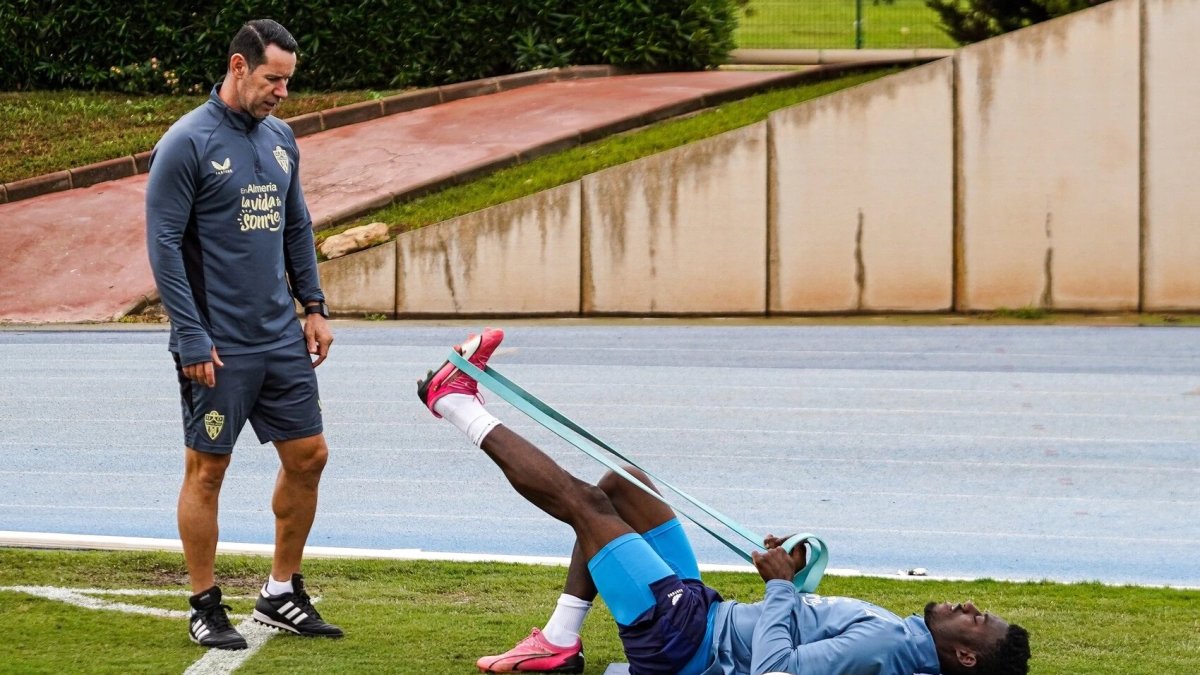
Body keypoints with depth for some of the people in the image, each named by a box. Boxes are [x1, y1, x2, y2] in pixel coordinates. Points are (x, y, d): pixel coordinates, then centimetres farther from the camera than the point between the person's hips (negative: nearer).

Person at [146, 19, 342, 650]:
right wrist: (192, 340, -16)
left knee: (307, 456, 8)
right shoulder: (186, 143, -12)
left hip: (282, 338, 7)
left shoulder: (280, 138, 9)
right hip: (218, 347, -7)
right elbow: (164, 245, -14)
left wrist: (313, 304, 12)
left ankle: (282, 593, 21)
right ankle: (206, 608, 11)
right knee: (207, 469, 1)